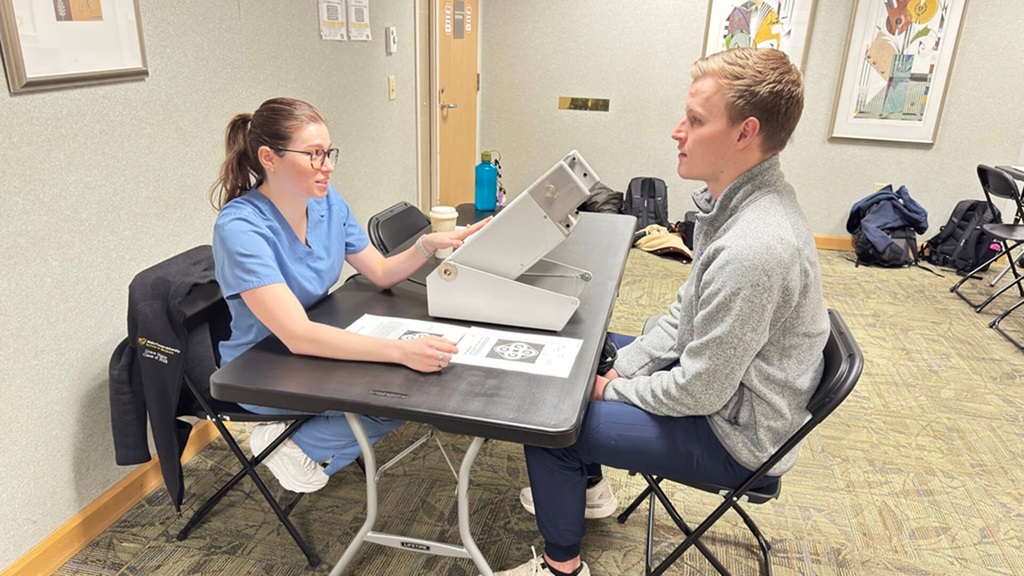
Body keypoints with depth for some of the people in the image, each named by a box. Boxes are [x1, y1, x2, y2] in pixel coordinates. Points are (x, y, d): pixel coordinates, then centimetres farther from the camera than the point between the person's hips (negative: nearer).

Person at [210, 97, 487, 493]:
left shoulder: (327, 202, -5)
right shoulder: (240, 227, -27)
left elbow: (382, 274, 3)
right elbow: (296, 335, -36)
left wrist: (429, 245, -17)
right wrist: (401, 351, -46)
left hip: (319, 347, 7)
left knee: (426, 366, -8)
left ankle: (302, 440, 3)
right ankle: (300, 446, 1)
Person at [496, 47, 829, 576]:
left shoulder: (752, 248, -35)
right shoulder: (738, 200, -3)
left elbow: (699, 392, -28)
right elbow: (686, 312, 6)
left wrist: (614, 390, -12)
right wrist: (620, 369, -2)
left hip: (735, 434, -9)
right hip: (714, 376, 10)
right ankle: (588, 485, 36)